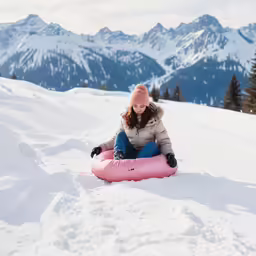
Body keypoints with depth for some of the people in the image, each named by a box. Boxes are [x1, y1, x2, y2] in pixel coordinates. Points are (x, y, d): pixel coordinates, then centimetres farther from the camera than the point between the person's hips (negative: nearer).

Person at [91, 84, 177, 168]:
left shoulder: (154, 120, -6)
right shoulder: (126, 118, 1)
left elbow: (164, 141, -7)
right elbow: (117, 138, 12)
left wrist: (169, 154, -27)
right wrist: (102, 147, 2)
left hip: (148, 154, -2)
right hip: (130, 153, 2)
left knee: (152, 145, -29)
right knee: (121, 134, -14)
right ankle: (118, 158, -39)